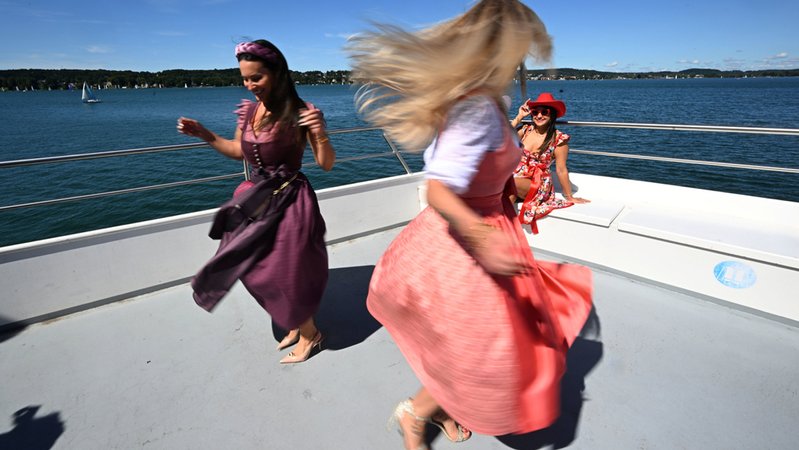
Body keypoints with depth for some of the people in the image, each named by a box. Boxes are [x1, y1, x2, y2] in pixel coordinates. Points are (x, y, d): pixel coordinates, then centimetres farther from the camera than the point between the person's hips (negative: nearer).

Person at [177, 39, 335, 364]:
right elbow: (239, 151, 18)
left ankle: (309, 334, 34)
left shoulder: (300, 113, -15)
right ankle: (295, 324, 42)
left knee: (286, 272, 6)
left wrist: (320, 134, -30)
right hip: (257, 199, 7)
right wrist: (203, 134, 11)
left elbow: (326, 165, -14)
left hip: (289, 202, -7)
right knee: (259, 270, 17)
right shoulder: (248, 110, 3)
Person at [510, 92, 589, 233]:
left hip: (539, 185, -4)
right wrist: (518, 117, -2)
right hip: (516, 177, 4)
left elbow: (561, 170, -2)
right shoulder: (526, 129, 6)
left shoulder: (559, 139, -6)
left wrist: (570, 197, 3)